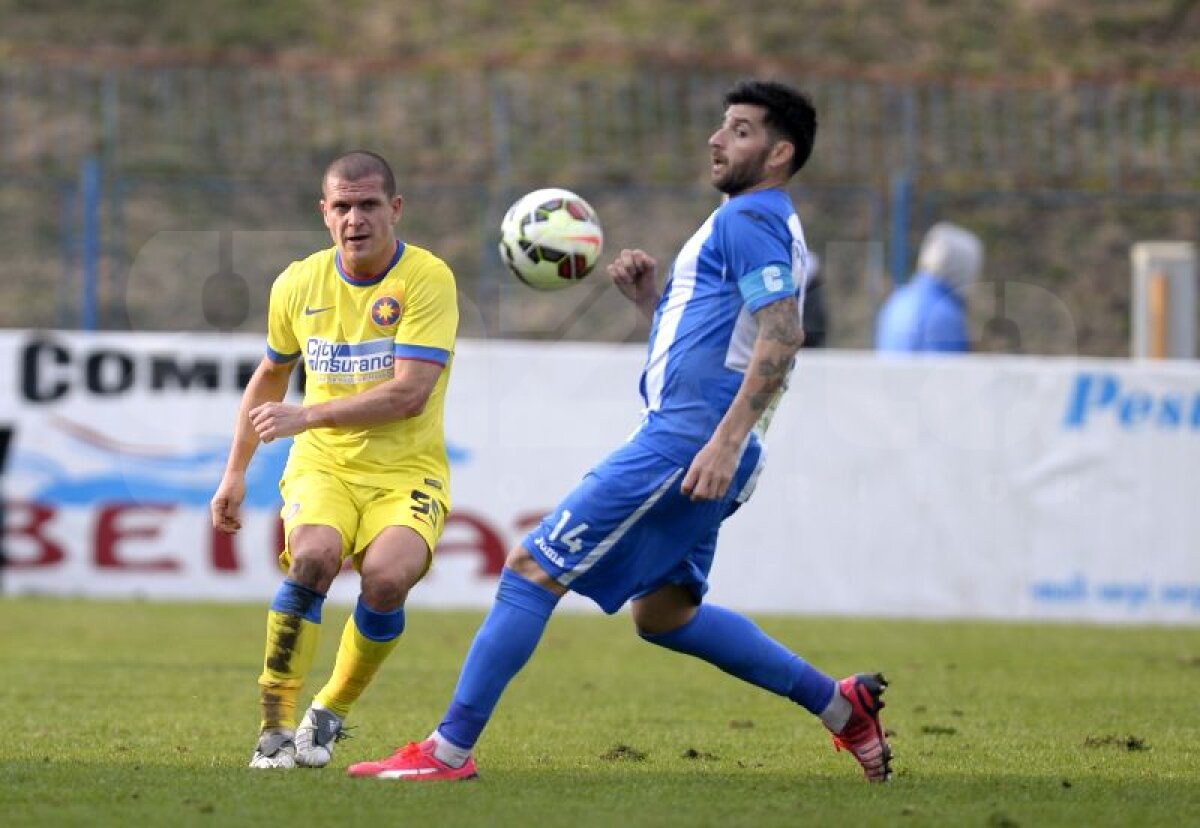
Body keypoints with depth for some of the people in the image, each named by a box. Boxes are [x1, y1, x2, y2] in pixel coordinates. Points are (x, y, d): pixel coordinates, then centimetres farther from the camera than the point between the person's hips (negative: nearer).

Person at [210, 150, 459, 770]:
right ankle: (275, 725, -18)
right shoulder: (298, 285, 5)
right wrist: (236, 471, 22)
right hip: (323, 465, 2)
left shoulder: (428, 279, -10)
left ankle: (332, 712, -3)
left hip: (407, 470, -2)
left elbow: (409, 394, -19)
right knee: (314, 554, -31)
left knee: (386, 574, -31)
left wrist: (307, 416, -22)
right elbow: (271, 375, 24)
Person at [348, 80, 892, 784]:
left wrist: (727, 441, -28)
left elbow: (782, 337, -23)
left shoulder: (749, 218, -9)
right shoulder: (763, 226, 23)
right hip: (694, 443, 11)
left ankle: (448, 752, -8)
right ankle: (842, 705, 20)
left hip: (684, 439, -11)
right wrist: (650, 297, 13)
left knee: (533, 570, -9)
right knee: (663, 613, 21)